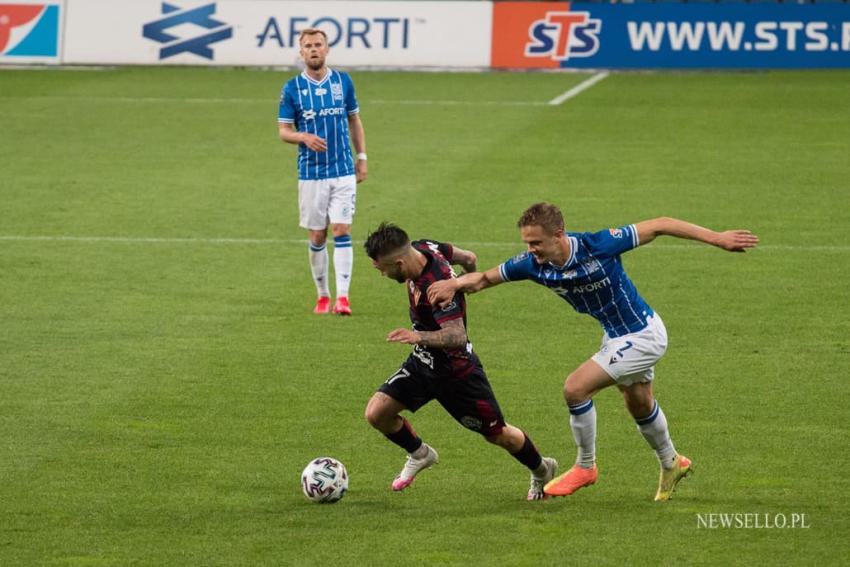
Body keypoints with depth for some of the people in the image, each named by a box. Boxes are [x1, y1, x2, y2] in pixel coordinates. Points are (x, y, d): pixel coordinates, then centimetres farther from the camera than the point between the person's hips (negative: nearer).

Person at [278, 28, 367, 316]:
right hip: (310, 173, 0)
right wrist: (304, 137, -19)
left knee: (342, 231, -10)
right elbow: (283, 130, 1)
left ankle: (342, 297, -13)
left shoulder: (343, 81, 3)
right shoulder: (292, 88, -2)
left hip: (343, 171, 0)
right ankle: (322, 296, 18)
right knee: (317, 238, 4)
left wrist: (362, 157, 10)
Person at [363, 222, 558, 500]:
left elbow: (457, 336, -39)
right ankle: (419, 455, 25)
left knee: (498, 434, 9)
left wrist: (419, 337, -54)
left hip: (455, 370, -8)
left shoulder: (438, 286, -36)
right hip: (422, 362, 8)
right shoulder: (423, 247, -12)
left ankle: (542, 470, 38)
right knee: (377, 413, -3)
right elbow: (467, 257, 5)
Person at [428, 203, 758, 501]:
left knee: (575, 388, -16)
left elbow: (658, 227, -24)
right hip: (616, 336, 8)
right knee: (640, 406, 26)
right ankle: (671, 465, 52)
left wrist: (716, 238, -22)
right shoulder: (533, 264, -15)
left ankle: (585, 467, 4)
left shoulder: (597, 246, -32)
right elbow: (485, 278, 0)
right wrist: (453, 285, -22)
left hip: (642, 335, -8)